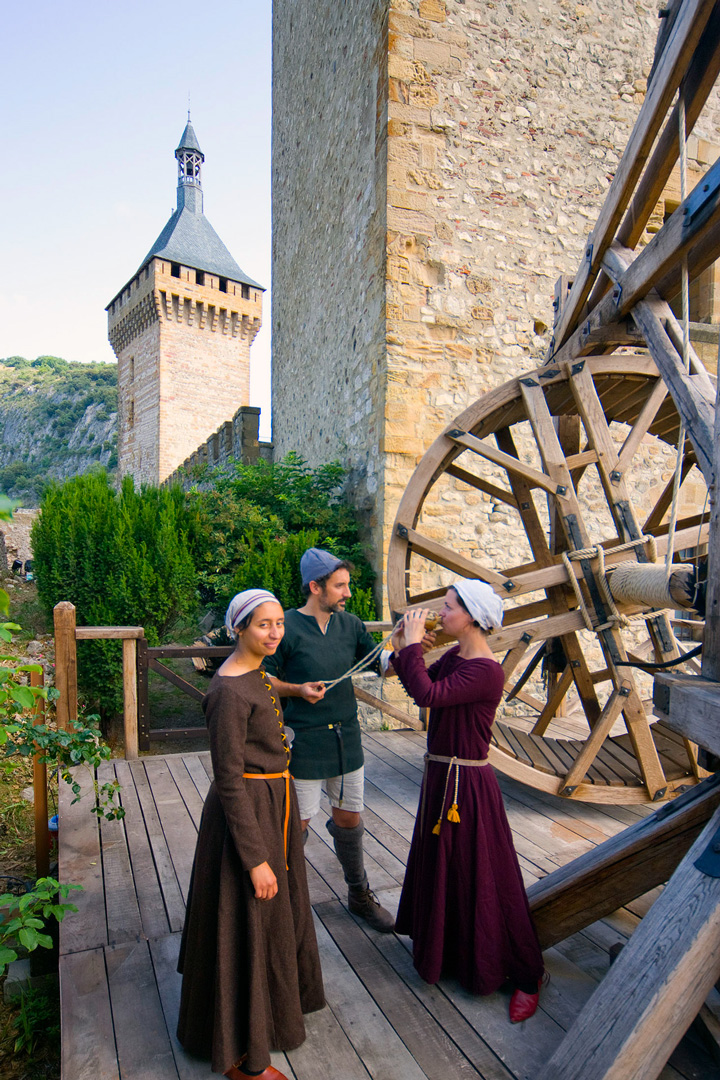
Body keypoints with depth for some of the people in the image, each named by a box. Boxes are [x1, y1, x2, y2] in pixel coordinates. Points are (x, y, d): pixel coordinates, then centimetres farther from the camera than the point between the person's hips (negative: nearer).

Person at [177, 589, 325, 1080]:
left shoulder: (256, 675, 3)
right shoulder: (229, 691, -25)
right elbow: (228, 780, -24)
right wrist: (255, 858, -21)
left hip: (274, 804, 10)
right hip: (248, 813, -9)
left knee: (277, 912, 27)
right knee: (248, 925, 7)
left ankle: (273, 1000, 52)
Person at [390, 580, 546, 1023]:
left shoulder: (486, 671, -25)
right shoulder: (454, 656, 3)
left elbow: (429, 695, -34)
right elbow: (424, 686, 8)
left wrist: (413, 642, -24)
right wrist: (403, 649, -4)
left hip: (467, 784, -9)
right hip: (442, 774, 9)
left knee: (480, 877, 6)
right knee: (440, 868, 24)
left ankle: (526, 975, 28)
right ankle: (446, 952, 48)